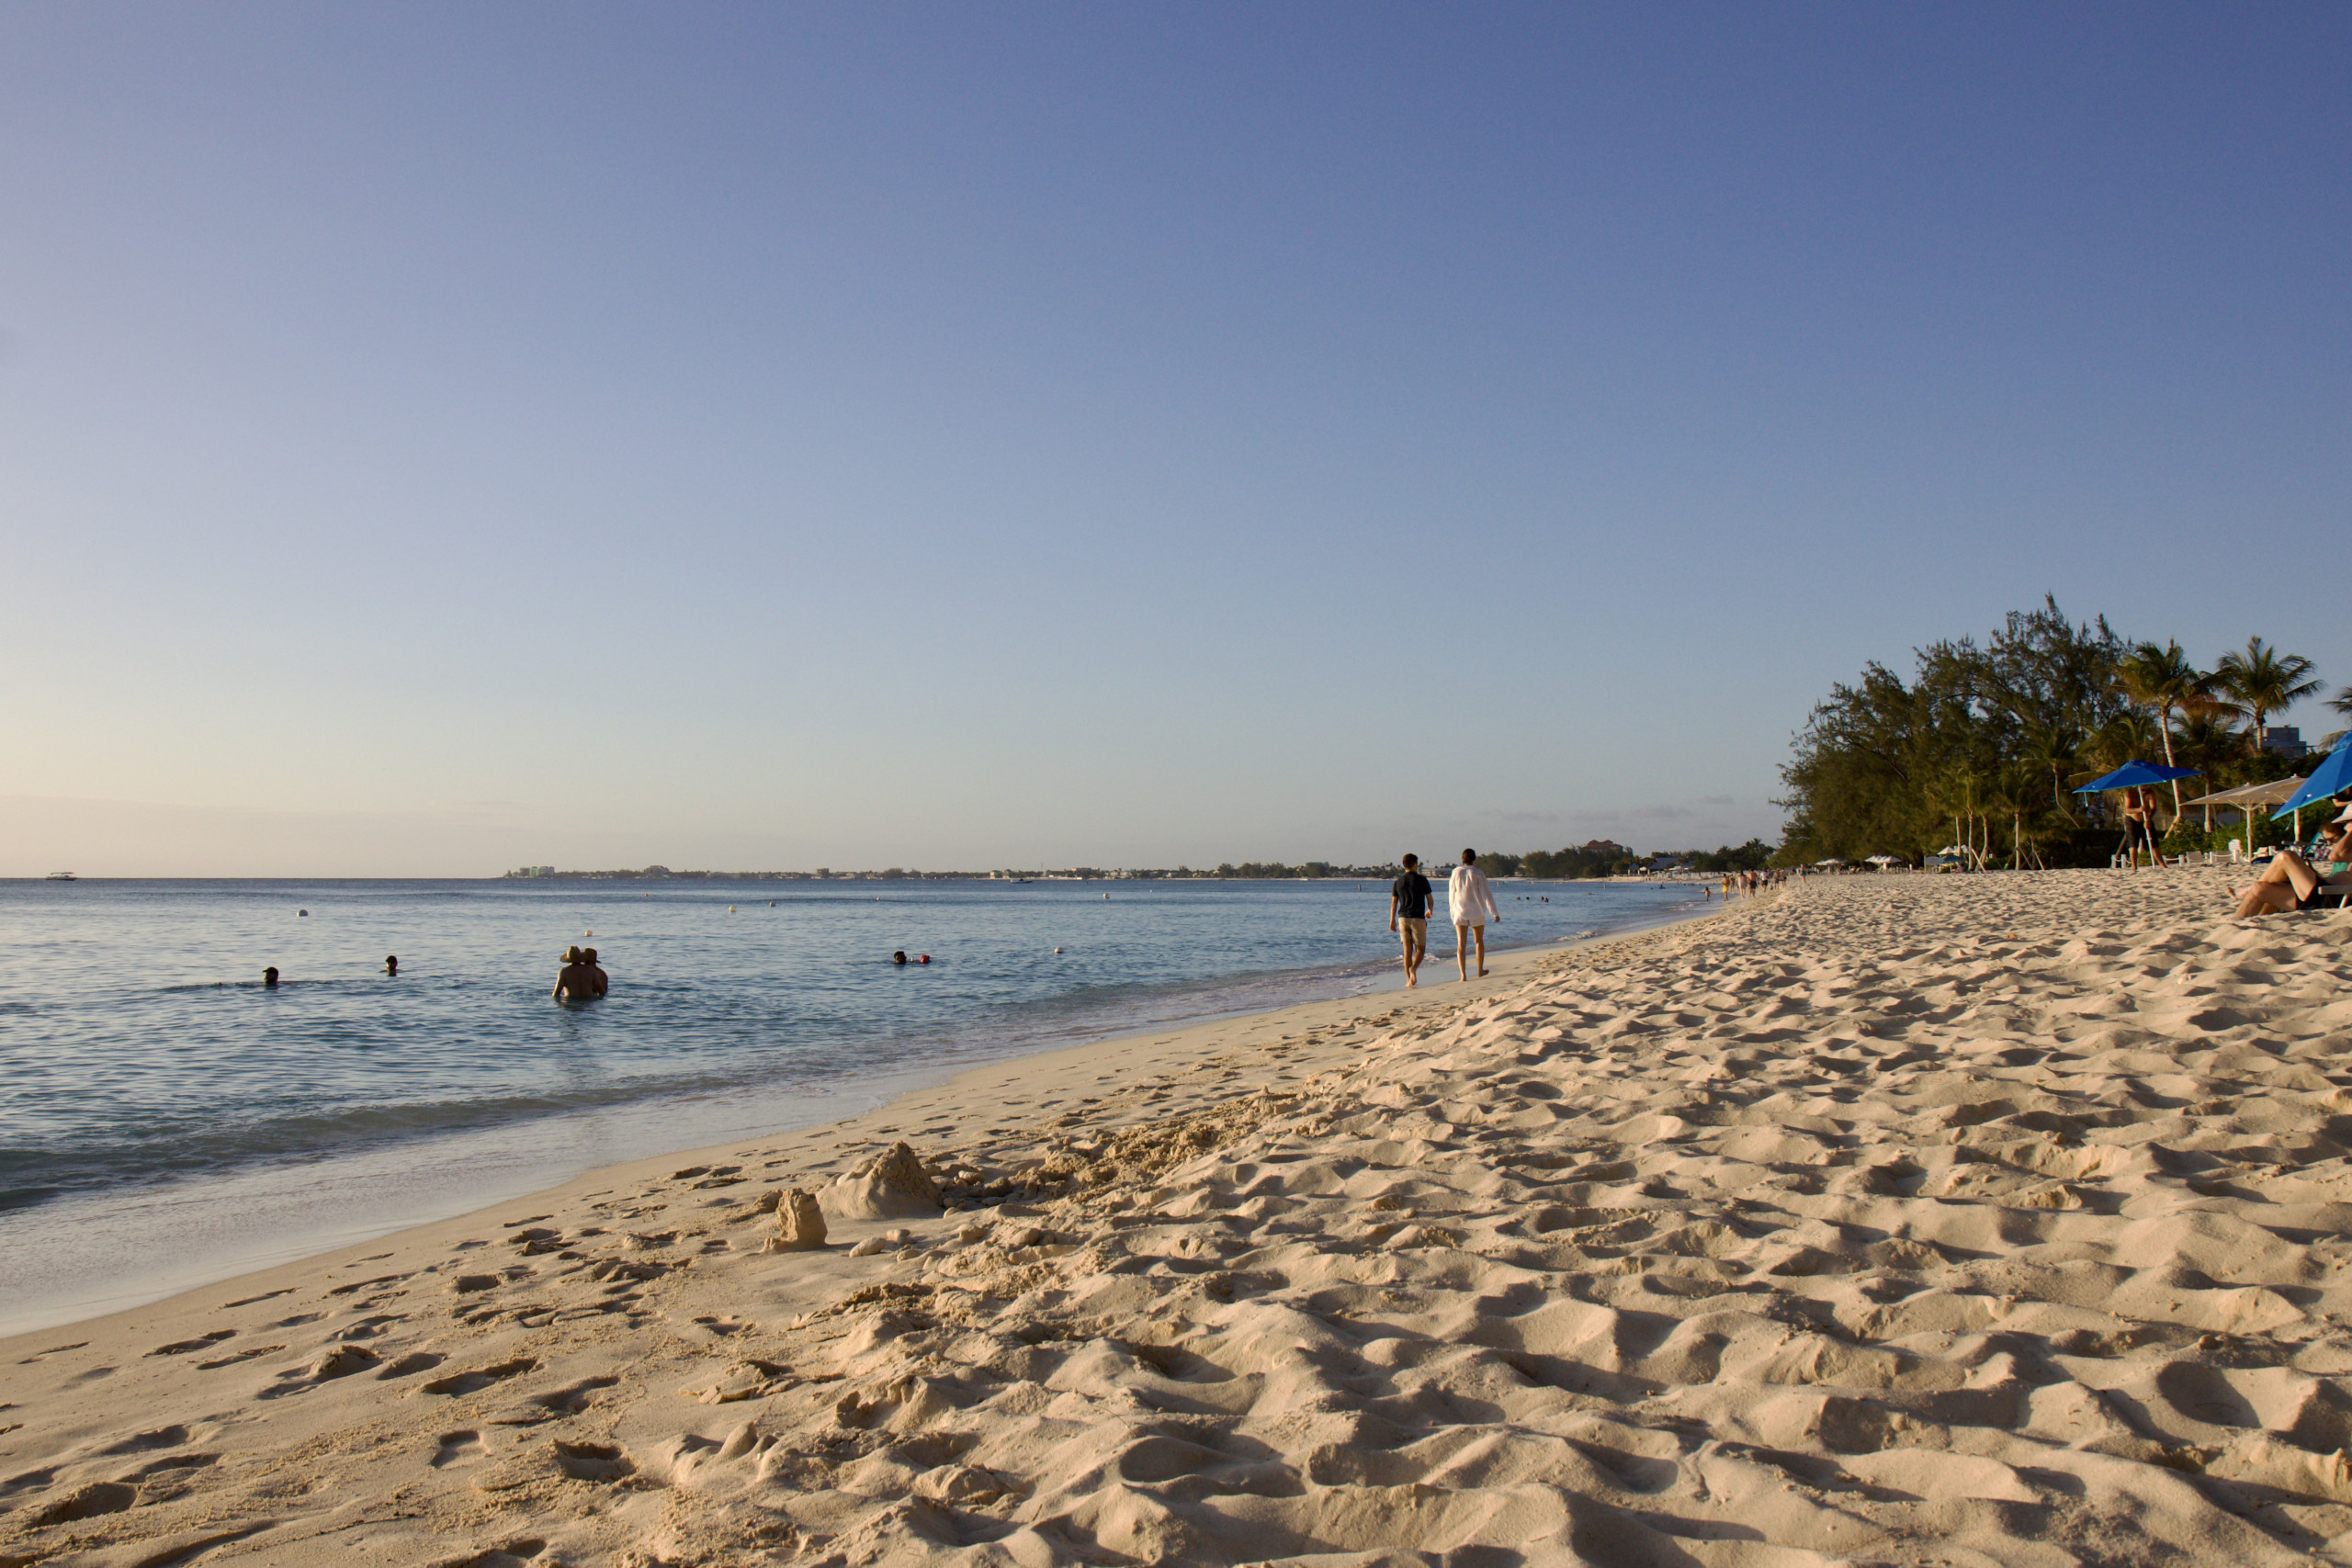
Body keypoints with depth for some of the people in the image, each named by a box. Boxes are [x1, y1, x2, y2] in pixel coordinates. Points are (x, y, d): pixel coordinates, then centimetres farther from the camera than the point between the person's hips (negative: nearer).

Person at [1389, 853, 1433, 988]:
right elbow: (1429, 898, 5)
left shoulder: (1397, 882, 6)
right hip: (1418, 918, -3)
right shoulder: (1422, 880, -4)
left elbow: (1393, 902, 5)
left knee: (1407, 950, 7)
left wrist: (1392, 920, 11)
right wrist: (1429, 910, 25)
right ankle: (1413, 968, -26)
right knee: (1420, 949, 3)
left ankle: (1408, 980, 3)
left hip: (1403, 918, 3)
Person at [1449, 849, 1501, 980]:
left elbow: (1451, 894, 8)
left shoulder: (1456, 872, -1)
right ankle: (1480, 970, 27)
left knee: (1461, 943, -2)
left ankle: (1463, 974, -12)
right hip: (1476, 913, -1)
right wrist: (1495, 913, -5)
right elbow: (1486, 894, -9)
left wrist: (1453, 910, 22)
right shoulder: (1478, 874, -8)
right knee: (1479, 941, 18)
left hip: (1460, 912, 1)